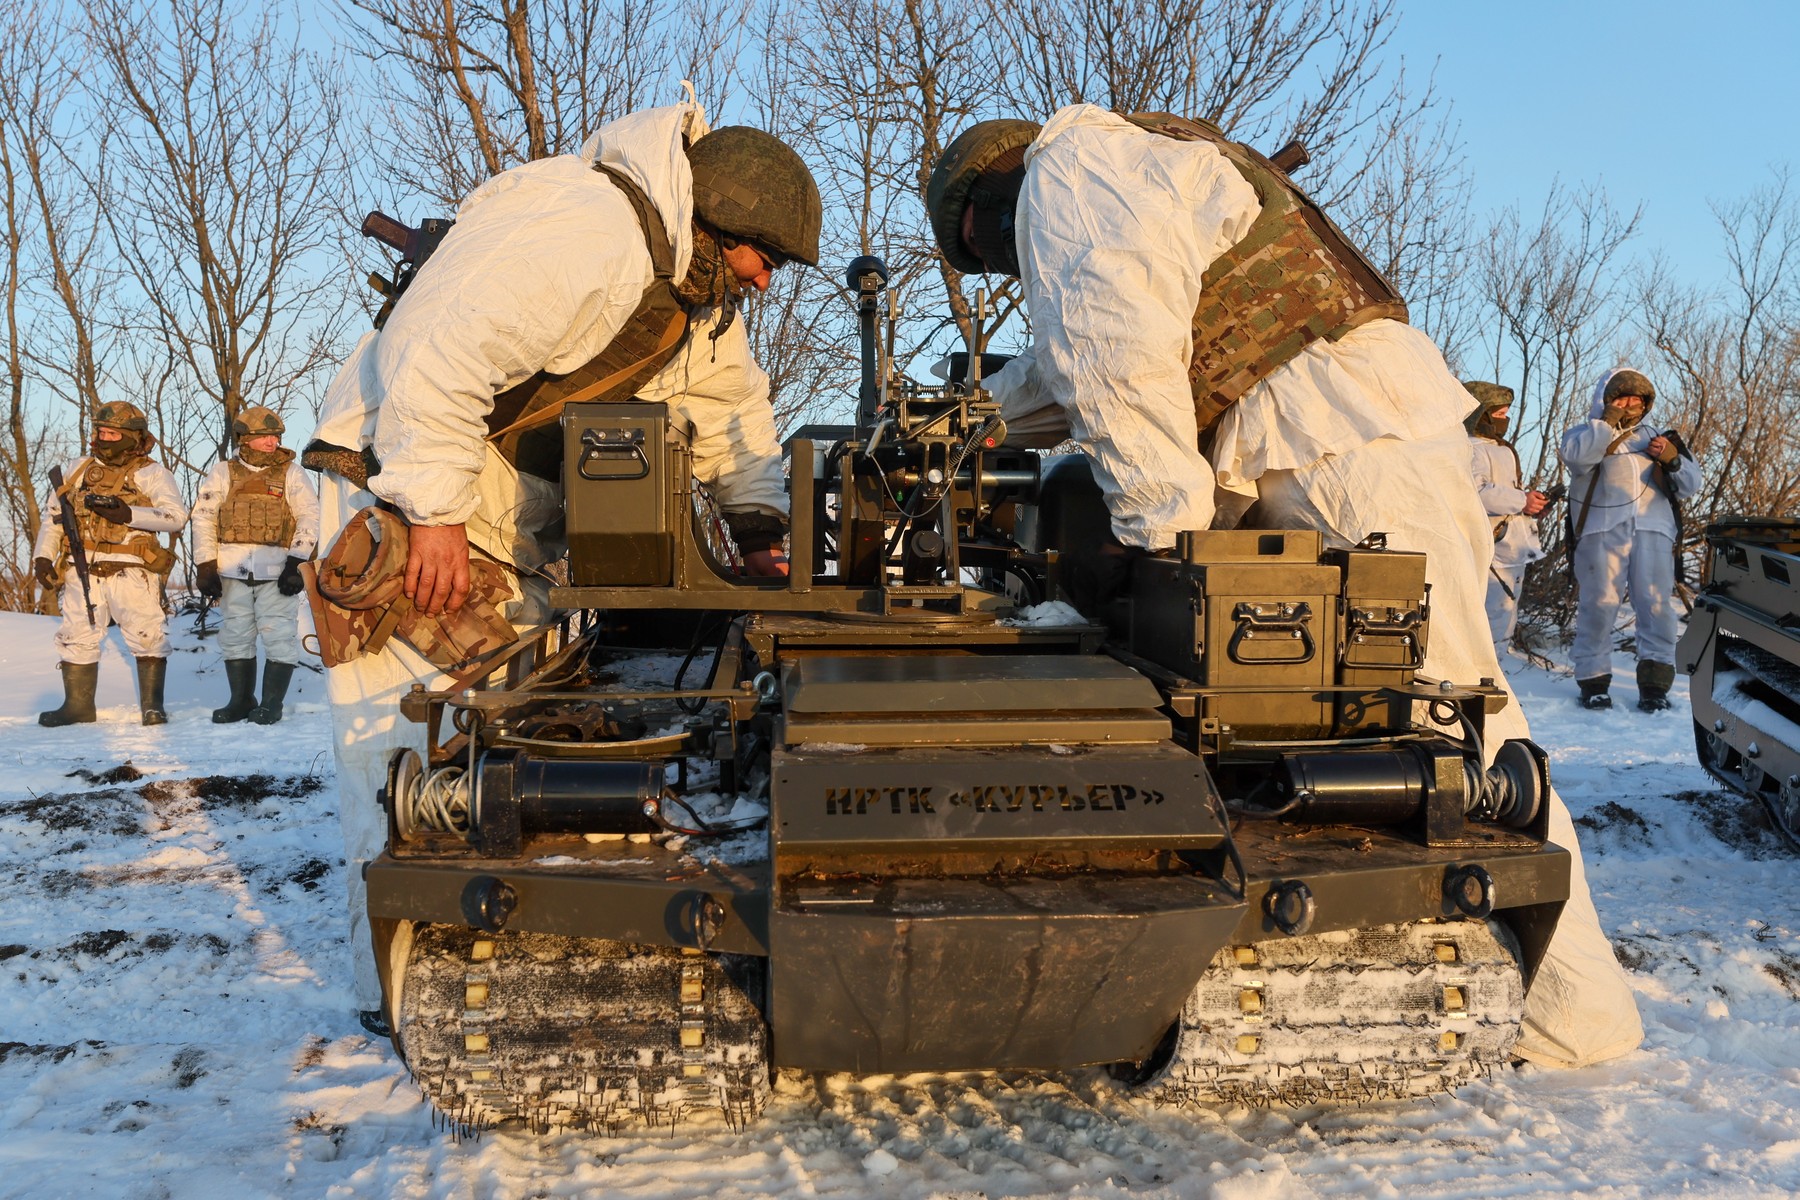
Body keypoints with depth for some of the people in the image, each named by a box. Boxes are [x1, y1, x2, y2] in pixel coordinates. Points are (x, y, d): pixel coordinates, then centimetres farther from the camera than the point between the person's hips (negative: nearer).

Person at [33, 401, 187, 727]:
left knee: (147, 636, -6)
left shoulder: (151, 474, 1)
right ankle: (78, 706, 20)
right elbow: (53, 517, 20)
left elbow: (176, 515, -14)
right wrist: (43, 556, 9)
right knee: (77, 639, 9)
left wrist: (127, 513, -24)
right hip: (82, 571, 4)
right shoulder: (76, 471, 16)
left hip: (131, 571, -4)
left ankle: (152, 705, 3)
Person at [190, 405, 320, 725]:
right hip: (233, 571, 2)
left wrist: (296, 564, -9)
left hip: (277, 573, -2)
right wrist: (205, 567, 0)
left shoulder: (291, 473, 5)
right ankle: (241, 700, 20)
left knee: (279, 636, -3)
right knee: (236, 635, 9)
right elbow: (203, 519, 7)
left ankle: (271, 702, 7)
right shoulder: (223, 474, 9)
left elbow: (309, 518, 0)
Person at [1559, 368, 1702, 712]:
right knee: (1599, 604, -8)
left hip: (1654, 530, 3)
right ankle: (1593, 681, 1)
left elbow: (1691, 484, 21)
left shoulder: (1655, 437, 27)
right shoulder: (1584, 434, 17)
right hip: (1602, 529, -3)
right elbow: (1575, 455, -10)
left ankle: (1655, 683, -4)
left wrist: (1673, 459, 2)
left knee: (1657, 606, -8)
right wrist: (1608, 422, -6)